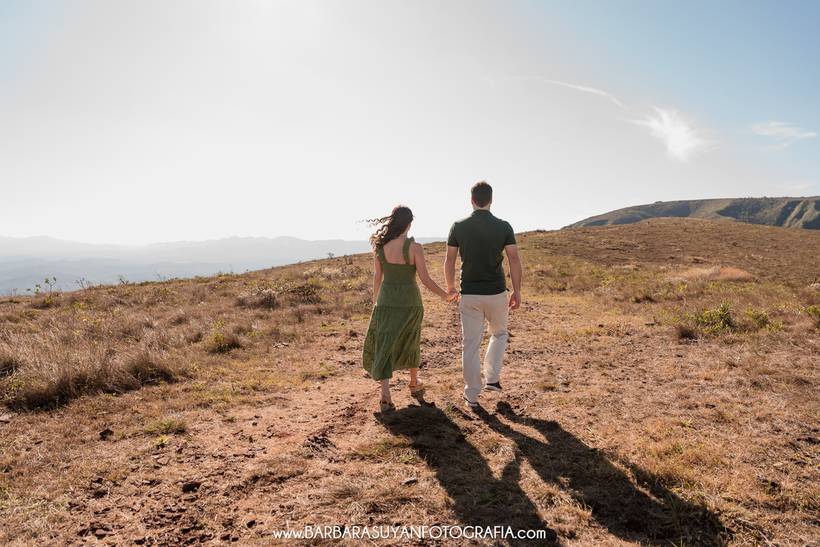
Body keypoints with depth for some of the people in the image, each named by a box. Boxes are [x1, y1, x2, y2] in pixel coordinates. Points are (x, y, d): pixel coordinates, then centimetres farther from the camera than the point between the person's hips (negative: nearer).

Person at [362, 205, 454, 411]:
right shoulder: (415, 247, -15)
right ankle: (414, 384, 41)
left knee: (384, 347, 7)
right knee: (410, 343, 22)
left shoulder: (380, 246, -5)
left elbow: (377, 277, 4)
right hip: (410, 302, -1)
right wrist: (445, 295, 2)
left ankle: (385, 395, -6)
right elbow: (425, 279, -13)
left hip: (386, 301, 1)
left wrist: (376, 300, 20)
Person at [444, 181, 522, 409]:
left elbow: (449, 261, 2)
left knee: (471, 345, 8)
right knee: (499, 334, 26)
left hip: (469, 294, 1)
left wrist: (450, 287, 16)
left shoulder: (459, 227, -2)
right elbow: (514, 260, -7)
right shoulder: (503, 226, -4)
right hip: (496, 293, 0)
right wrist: (517, 291, 1)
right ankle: (492, 378, 18)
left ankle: (472, 396, 14)